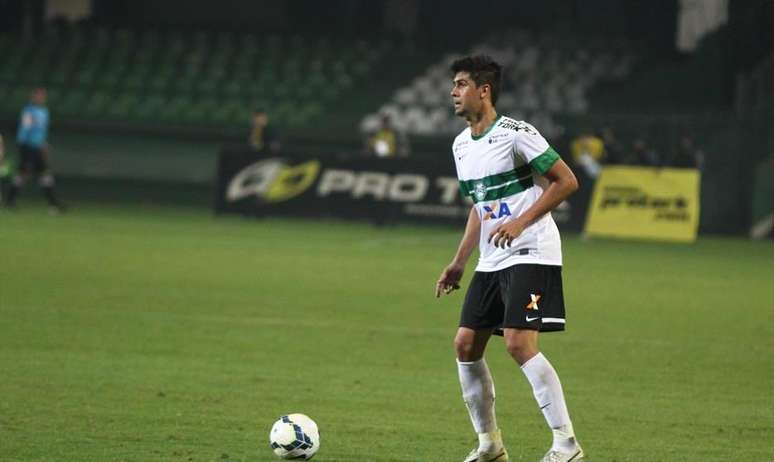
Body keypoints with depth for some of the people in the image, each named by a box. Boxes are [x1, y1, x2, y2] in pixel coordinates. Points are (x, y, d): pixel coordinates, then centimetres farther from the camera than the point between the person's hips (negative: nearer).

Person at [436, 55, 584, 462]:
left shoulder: (515, 134, -13)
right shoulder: (461, 146, 13)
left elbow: (566, 181, -12)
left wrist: (521, 222, -20)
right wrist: (459, 262, 19)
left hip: (531, 253, -9)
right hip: (491, 260, 9)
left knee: (519, 344, -19)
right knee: (466, 345, 3)